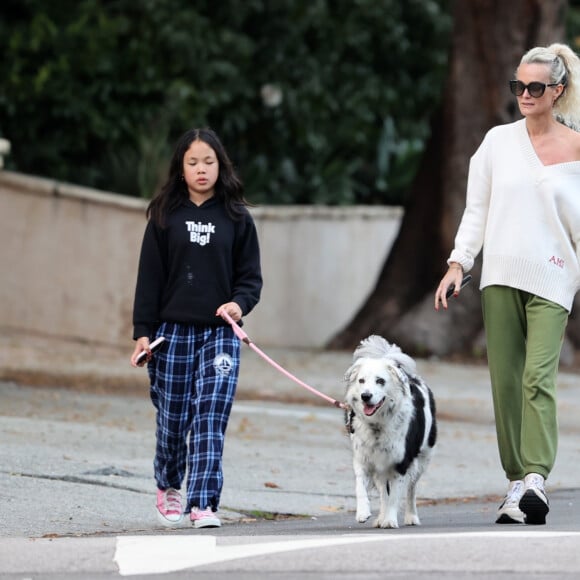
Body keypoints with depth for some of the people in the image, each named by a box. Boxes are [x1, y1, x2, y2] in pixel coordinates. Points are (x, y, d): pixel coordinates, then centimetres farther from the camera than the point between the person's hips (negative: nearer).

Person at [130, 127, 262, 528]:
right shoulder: (165, 216, 5)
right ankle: (169, 487, 30)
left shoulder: (236, 218, 5)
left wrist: (240, 303, -14)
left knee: (211, 418, -11)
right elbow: (150, 277, 4)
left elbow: (251, 276, 7)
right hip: (173, 330, 1)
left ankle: (203, 502, -12)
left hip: (220, 333, -1)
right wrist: (143, 332, -2)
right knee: (173, 418, 5)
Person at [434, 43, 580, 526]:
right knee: (505, 380, 1)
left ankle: (536, 479, -27)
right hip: (500, 275, 3)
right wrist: (458, 263, 2)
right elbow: (477, 209, 12)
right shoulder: (498, 141, 10)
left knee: (538, 376, -18)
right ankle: (517, 481, 6)